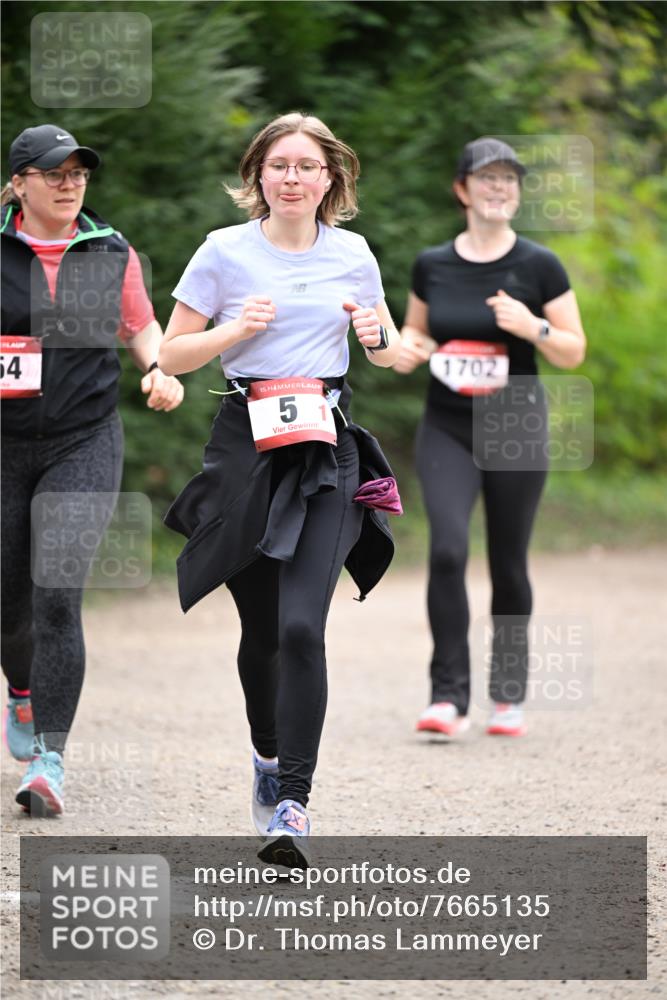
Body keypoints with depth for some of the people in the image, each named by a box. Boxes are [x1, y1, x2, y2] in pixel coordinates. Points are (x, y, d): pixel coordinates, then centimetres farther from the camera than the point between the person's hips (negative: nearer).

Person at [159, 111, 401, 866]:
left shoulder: (352, 255, 8)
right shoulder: (225, 251, 2)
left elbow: (390, 354, 21)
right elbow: (170, 355, 5)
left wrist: (379, 337, -2)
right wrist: (236, 331, -12)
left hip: (327, 449, 0)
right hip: (247, 443, 0)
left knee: (301, 626, -15)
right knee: (260, 627, 9)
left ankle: (291, 804, -16)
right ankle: (267, 756, 36)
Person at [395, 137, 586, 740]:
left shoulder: (539, 267, -2)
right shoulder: (432, 266, 5)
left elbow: (574, 353, 0)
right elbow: (415, 330, 20)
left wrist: (533, 328, -18)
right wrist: (407, 348, -3)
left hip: (516, 427, -1)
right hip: (446, 427, 1)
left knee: (509, 564, 5)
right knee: (447, 550, -17)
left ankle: (510, 696, 21)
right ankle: (449, 697, -14)